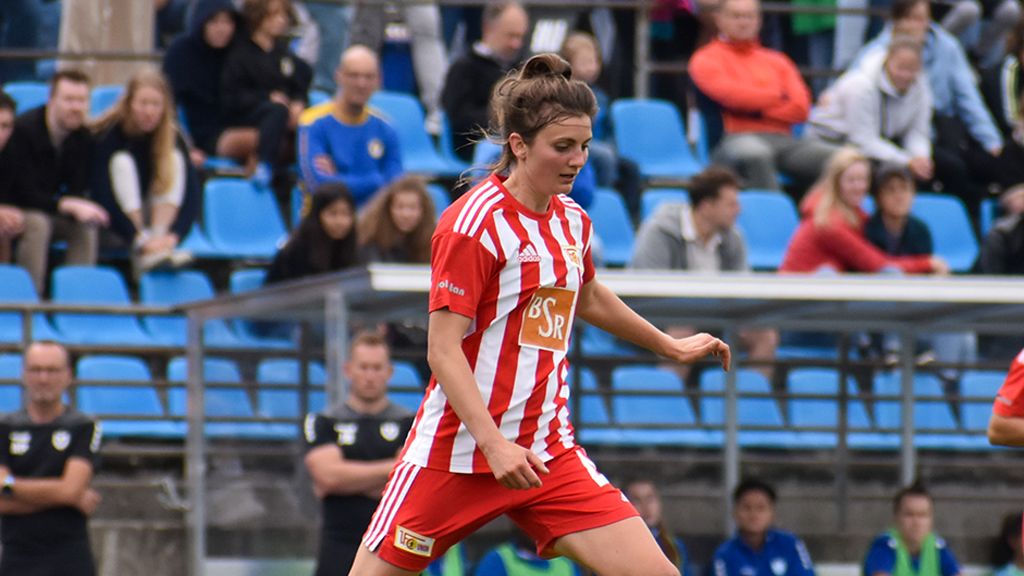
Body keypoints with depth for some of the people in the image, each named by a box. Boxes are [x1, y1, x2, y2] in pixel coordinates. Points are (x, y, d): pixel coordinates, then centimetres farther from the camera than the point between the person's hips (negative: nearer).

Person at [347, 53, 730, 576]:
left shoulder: (572, 222, 9)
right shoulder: (473, 224, -13)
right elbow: (443, 351, -18)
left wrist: (670, 347, 42)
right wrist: (494, 444, -28)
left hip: (547, 452, 6)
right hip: (458, 450, -6)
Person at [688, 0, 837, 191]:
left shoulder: (777, 61, 25)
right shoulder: (706, 59, 12)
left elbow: (800, 109, 11)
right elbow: (733, 96, -6)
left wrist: (756, 110, -1)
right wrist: (778, 96, 7)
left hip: (782, 140, 4)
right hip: (737, 138, -4)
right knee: (756, 155, -43)